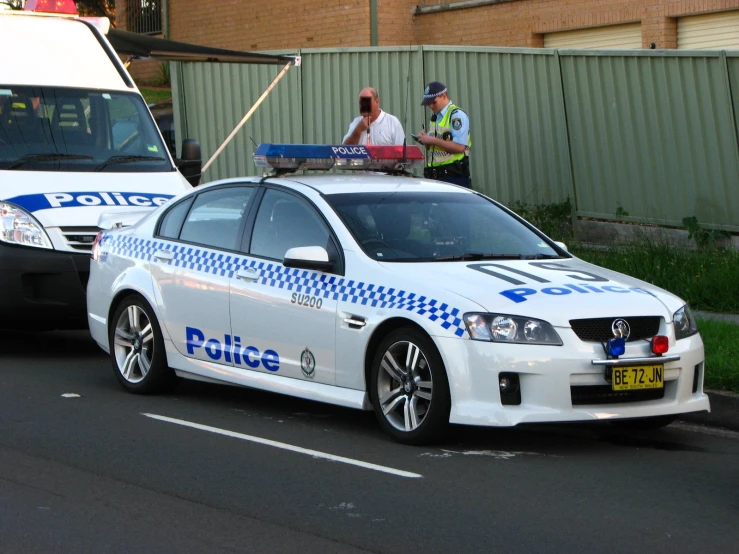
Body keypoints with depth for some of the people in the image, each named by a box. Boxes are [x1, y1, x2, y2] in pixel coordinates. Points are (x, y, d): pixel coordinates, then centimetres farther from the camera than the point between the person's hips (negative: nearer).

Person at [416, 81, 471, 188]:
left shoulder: (457, 115, -8)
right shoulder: (435, 117, 17)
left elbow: (460, 147, -19)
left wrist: (432, 140, -16)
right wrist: (426, 141, 2)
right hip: (434, 175, 8)